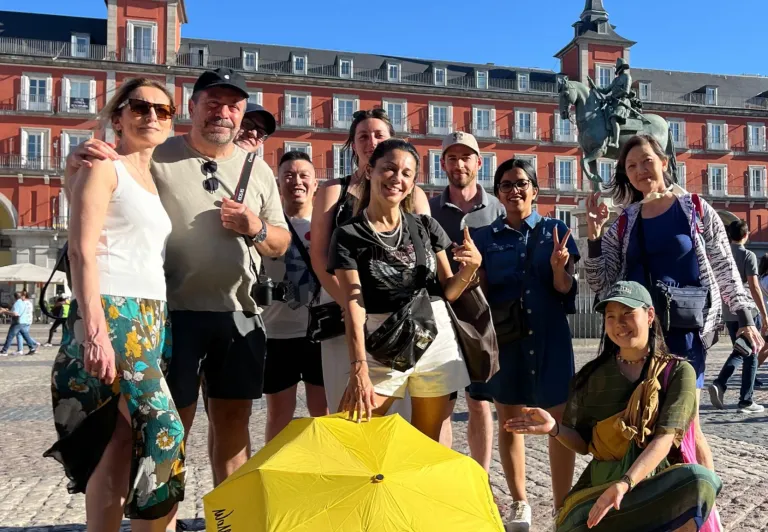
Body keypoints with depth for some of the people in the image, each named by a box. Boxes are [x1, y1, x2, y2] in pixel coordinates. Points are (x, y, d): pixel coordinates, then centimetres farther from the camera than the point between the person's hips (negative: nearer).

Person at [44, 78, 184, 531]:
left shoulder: (154, 179, 21)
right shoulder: (104, 167, -1)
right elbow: (82, 252, -11)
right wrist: (94, 330, -21)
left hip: (153, 319, 7)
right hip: (113, 314, -7)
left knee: (123, 443, 6)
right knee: (162, 428, -15)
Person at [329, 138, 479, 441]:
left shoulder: (426, 227, 5)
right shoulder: (348, 236, -4)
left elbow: (448, 292, 9)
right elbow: (354, 306, -14)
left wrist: (470, 268, -13)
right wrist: (359, 369, -25)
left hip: (437, 341, 3)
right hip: (382, 348, -3)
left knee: (427, 444, 12)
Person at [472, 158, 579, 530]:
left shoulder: (555, 230, 4)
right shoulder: (485, 237, 6)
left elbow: (565, 290, 2)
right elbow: (479, 293, 6)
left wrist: (558, 267, -18)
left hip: (549, 335, -1)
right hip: (504, 335, 1)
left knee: (560, 418, -1)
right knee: (509, 418, 9)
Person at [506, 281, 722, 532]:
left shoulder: (677, 371, -1)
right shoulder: (593, 375, 6)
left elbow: (664, 439, -13)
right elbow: (584, 443, 9)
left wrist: (624, 485, -28)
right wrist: (555, 429, -13)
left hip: (658, 484, -1)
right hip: (601, 485, 1)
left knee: (700, 480, -35)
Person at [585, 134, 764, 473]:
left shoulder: (696, 209, 3)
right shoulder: (623, 224, 8)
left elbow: (725, 268, 5)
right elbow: (602, 285, 4)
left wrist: (744, 319, -1)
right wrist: (593, 236, -7)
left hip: (685, 328, -3)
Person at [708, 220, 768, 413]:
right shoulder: (748, 256, -9)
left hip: (728, 313, 5)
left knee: (738, 352, 19)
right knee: (750, 356, 5)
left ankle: (719, 384, -3)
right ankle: (746, 401, 7)